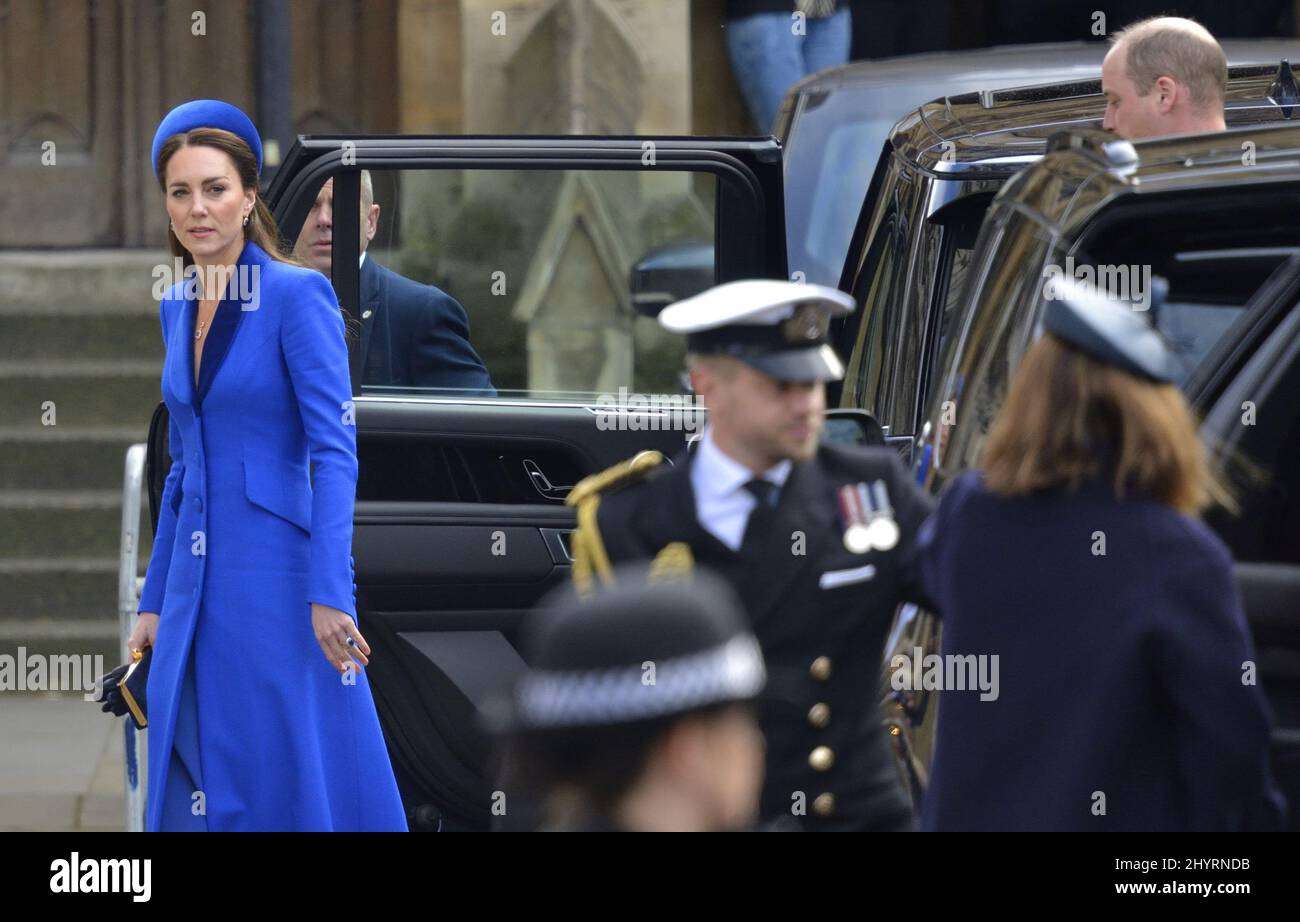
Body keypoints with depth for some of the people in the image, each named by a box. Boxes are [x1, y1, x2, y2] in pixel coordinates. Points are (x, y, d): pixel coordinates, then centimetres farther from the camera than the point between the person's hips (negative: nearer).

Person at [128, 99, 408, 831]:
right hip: (198, 588, 7)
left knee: (299, 787, -4)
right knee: (198, 790, 8)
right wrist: (155, 601, 16)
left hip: (277, 580, -7)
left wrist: (328, 595, -22)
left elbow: (336, 451, -15)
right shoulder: (178, 306, 12)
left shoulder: (298, 295, -10)